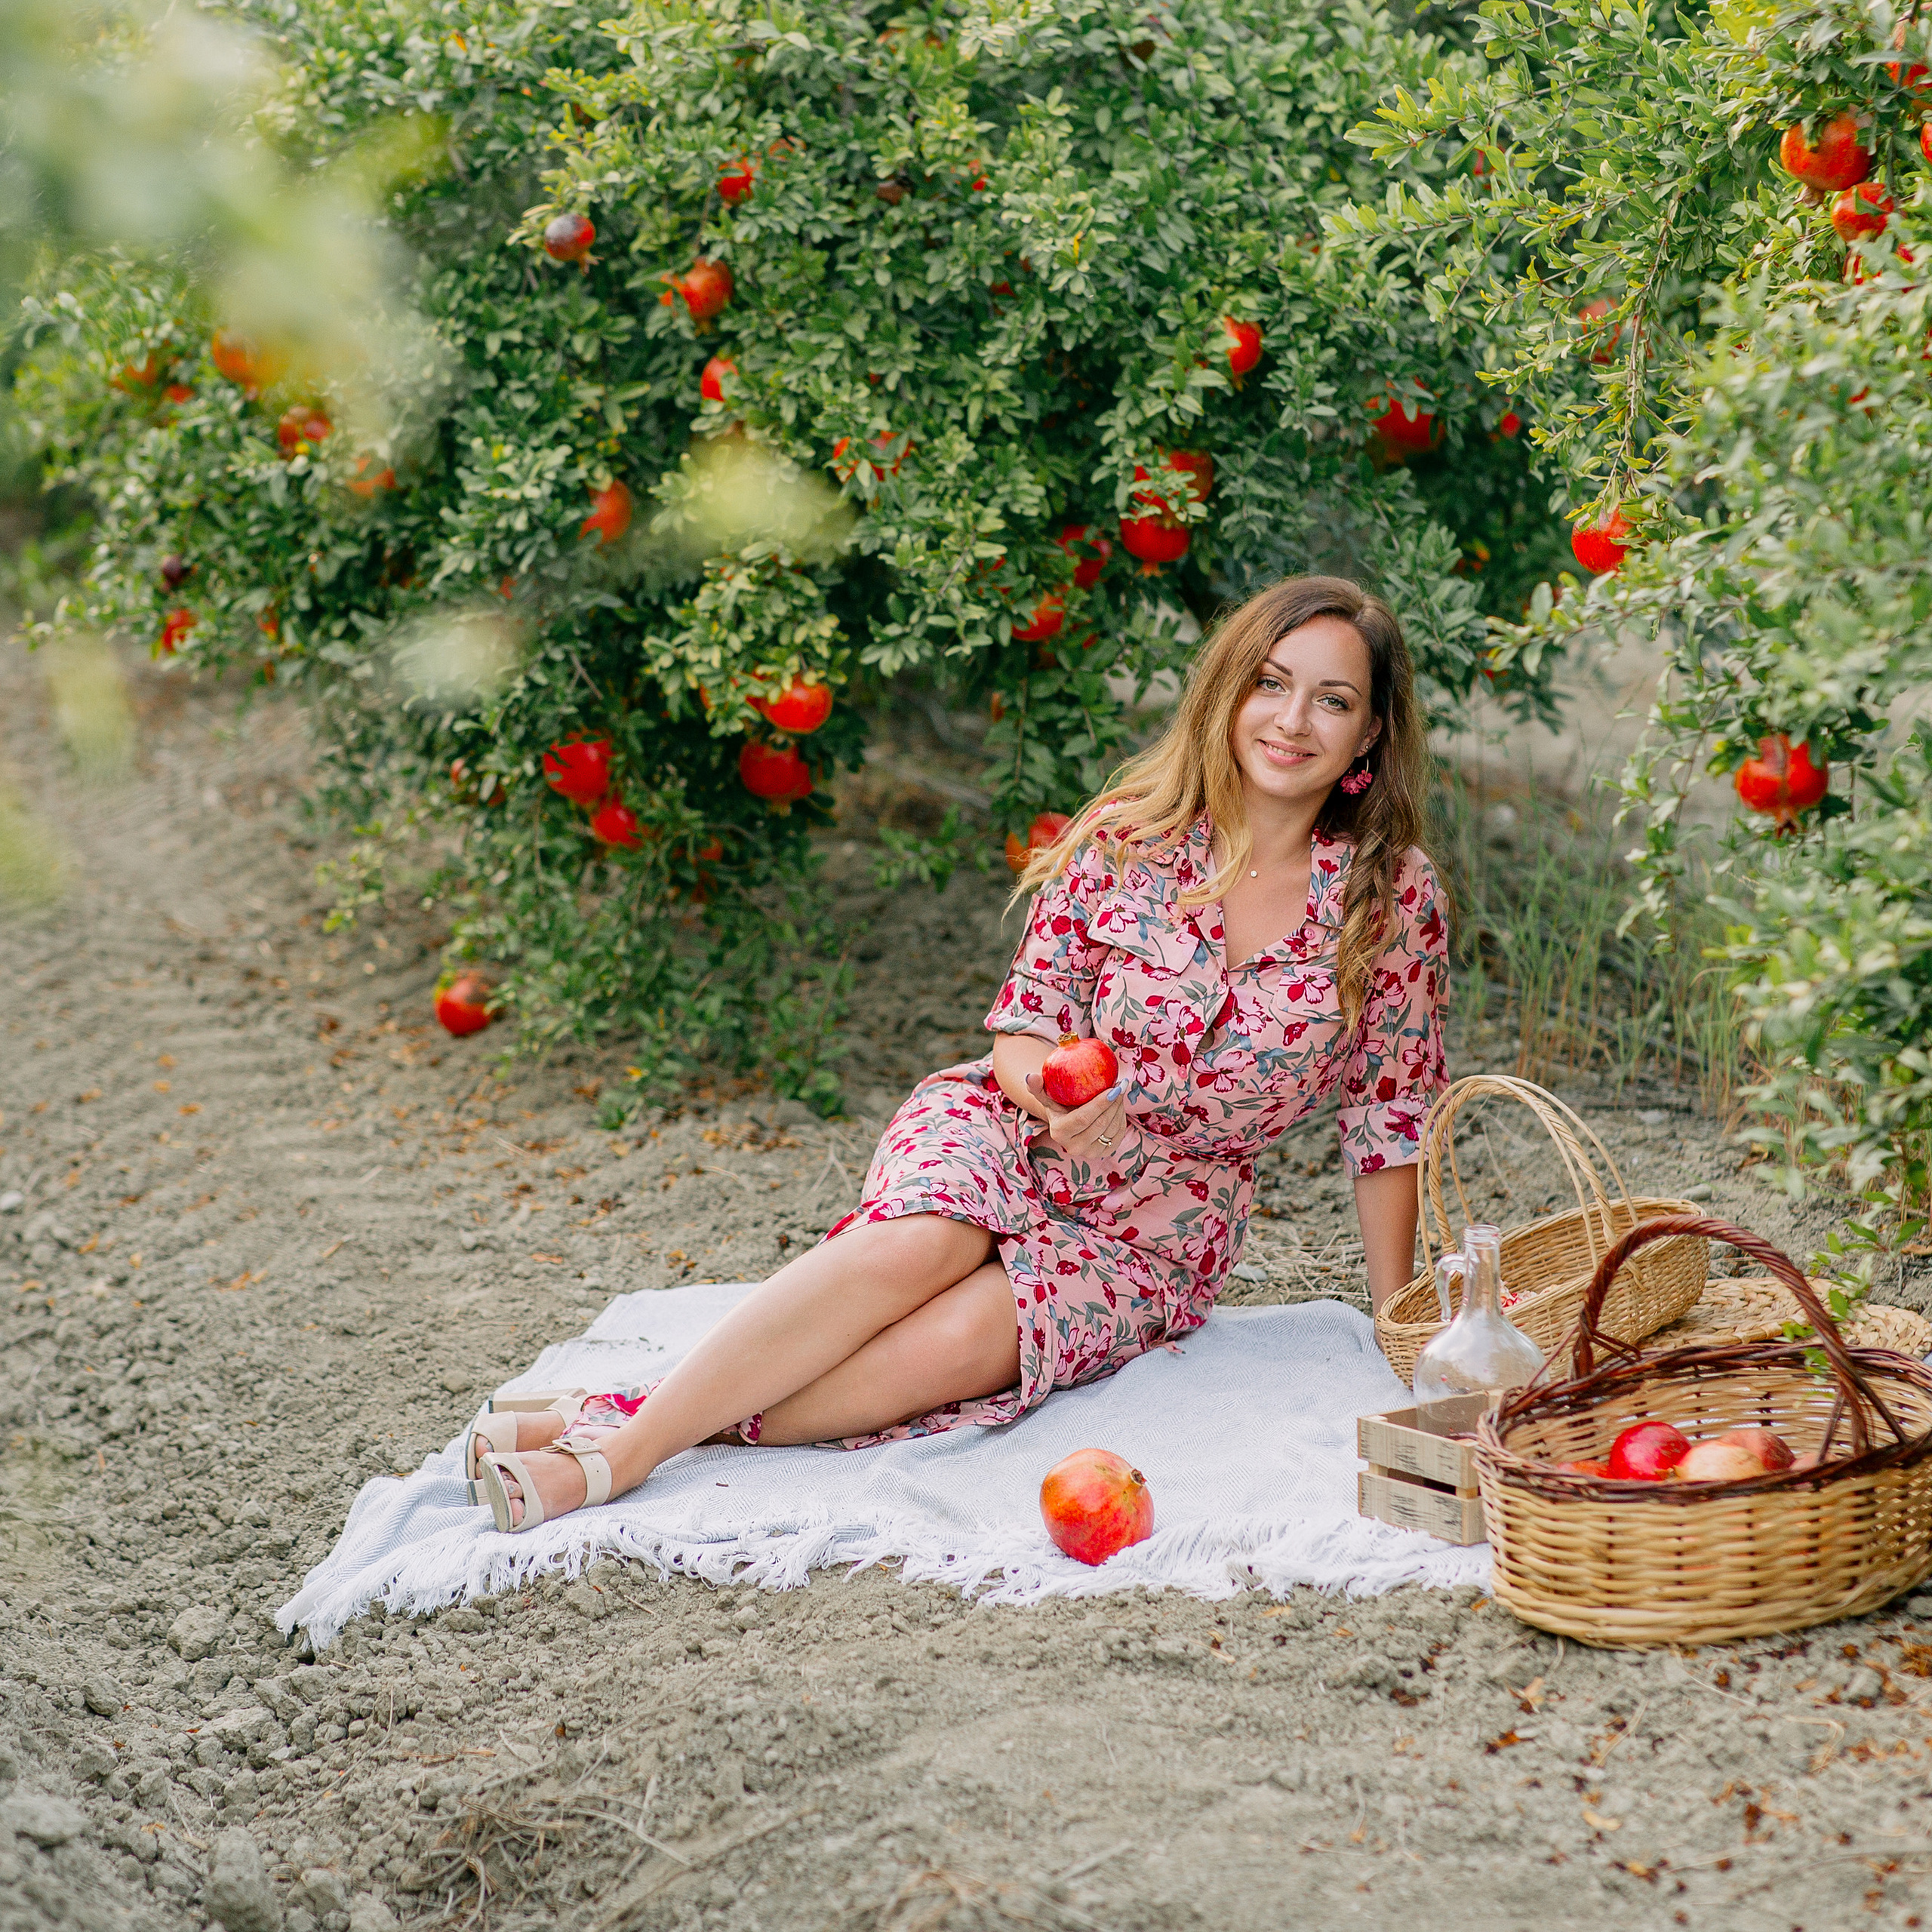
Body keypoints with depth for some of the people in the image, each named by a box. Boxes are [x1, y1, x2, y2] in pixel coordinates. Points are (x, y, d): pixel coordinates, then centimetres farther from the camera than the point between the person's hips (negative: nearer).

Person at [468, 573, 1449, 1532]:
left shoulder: (1393, 898, -6)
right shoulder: (1124, 840, -5)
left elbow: (1388, 1118, 0)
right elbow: (1023, 1028, -1)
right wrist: (1061, 1093, -24)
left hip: (1162, 1227, 0)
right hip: (1012, 1138, 0)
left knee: (957, 1341, -31)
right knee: (914, 1245, -36)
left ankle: (609, 1434, -32)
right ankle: (622, 1442, -36)